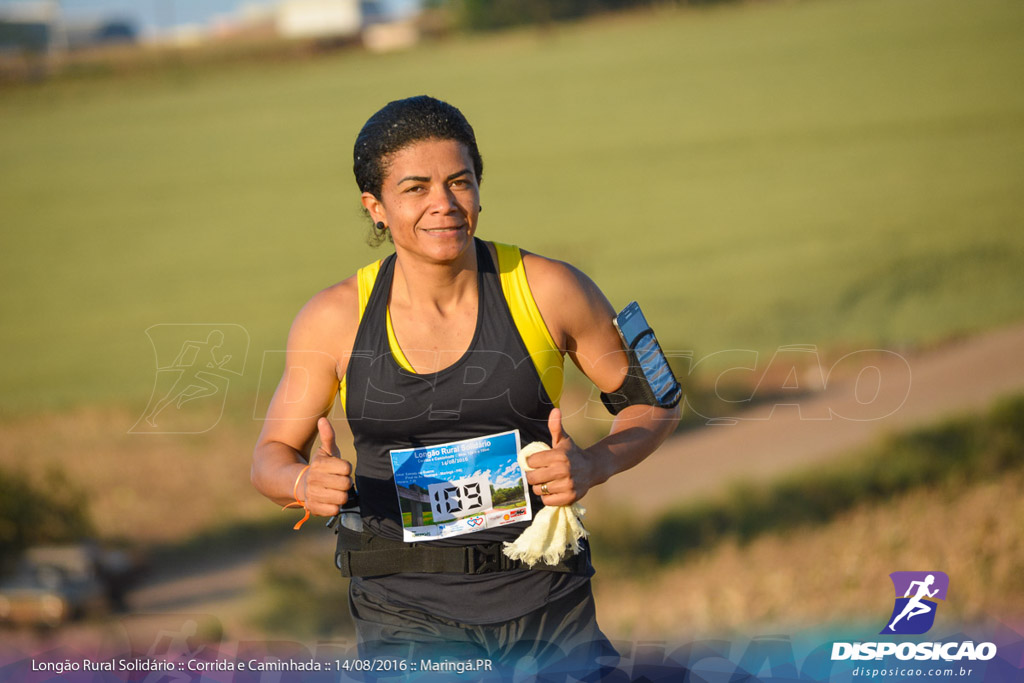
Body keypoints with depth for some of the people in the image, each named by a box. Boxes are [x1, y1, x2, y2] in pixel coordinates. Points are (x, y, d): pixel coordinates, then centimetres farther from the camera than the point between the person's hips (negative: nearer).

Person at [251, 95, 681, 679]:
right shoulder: (334, 319, -3)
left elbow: (655, 402, 7)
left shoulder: (549, 291, -4)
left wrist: (593, 466, -13)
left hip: (548, 604, 1)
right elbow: (273, 454, 8)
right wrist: (307, 483, -15)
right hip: (408, 612, 0)